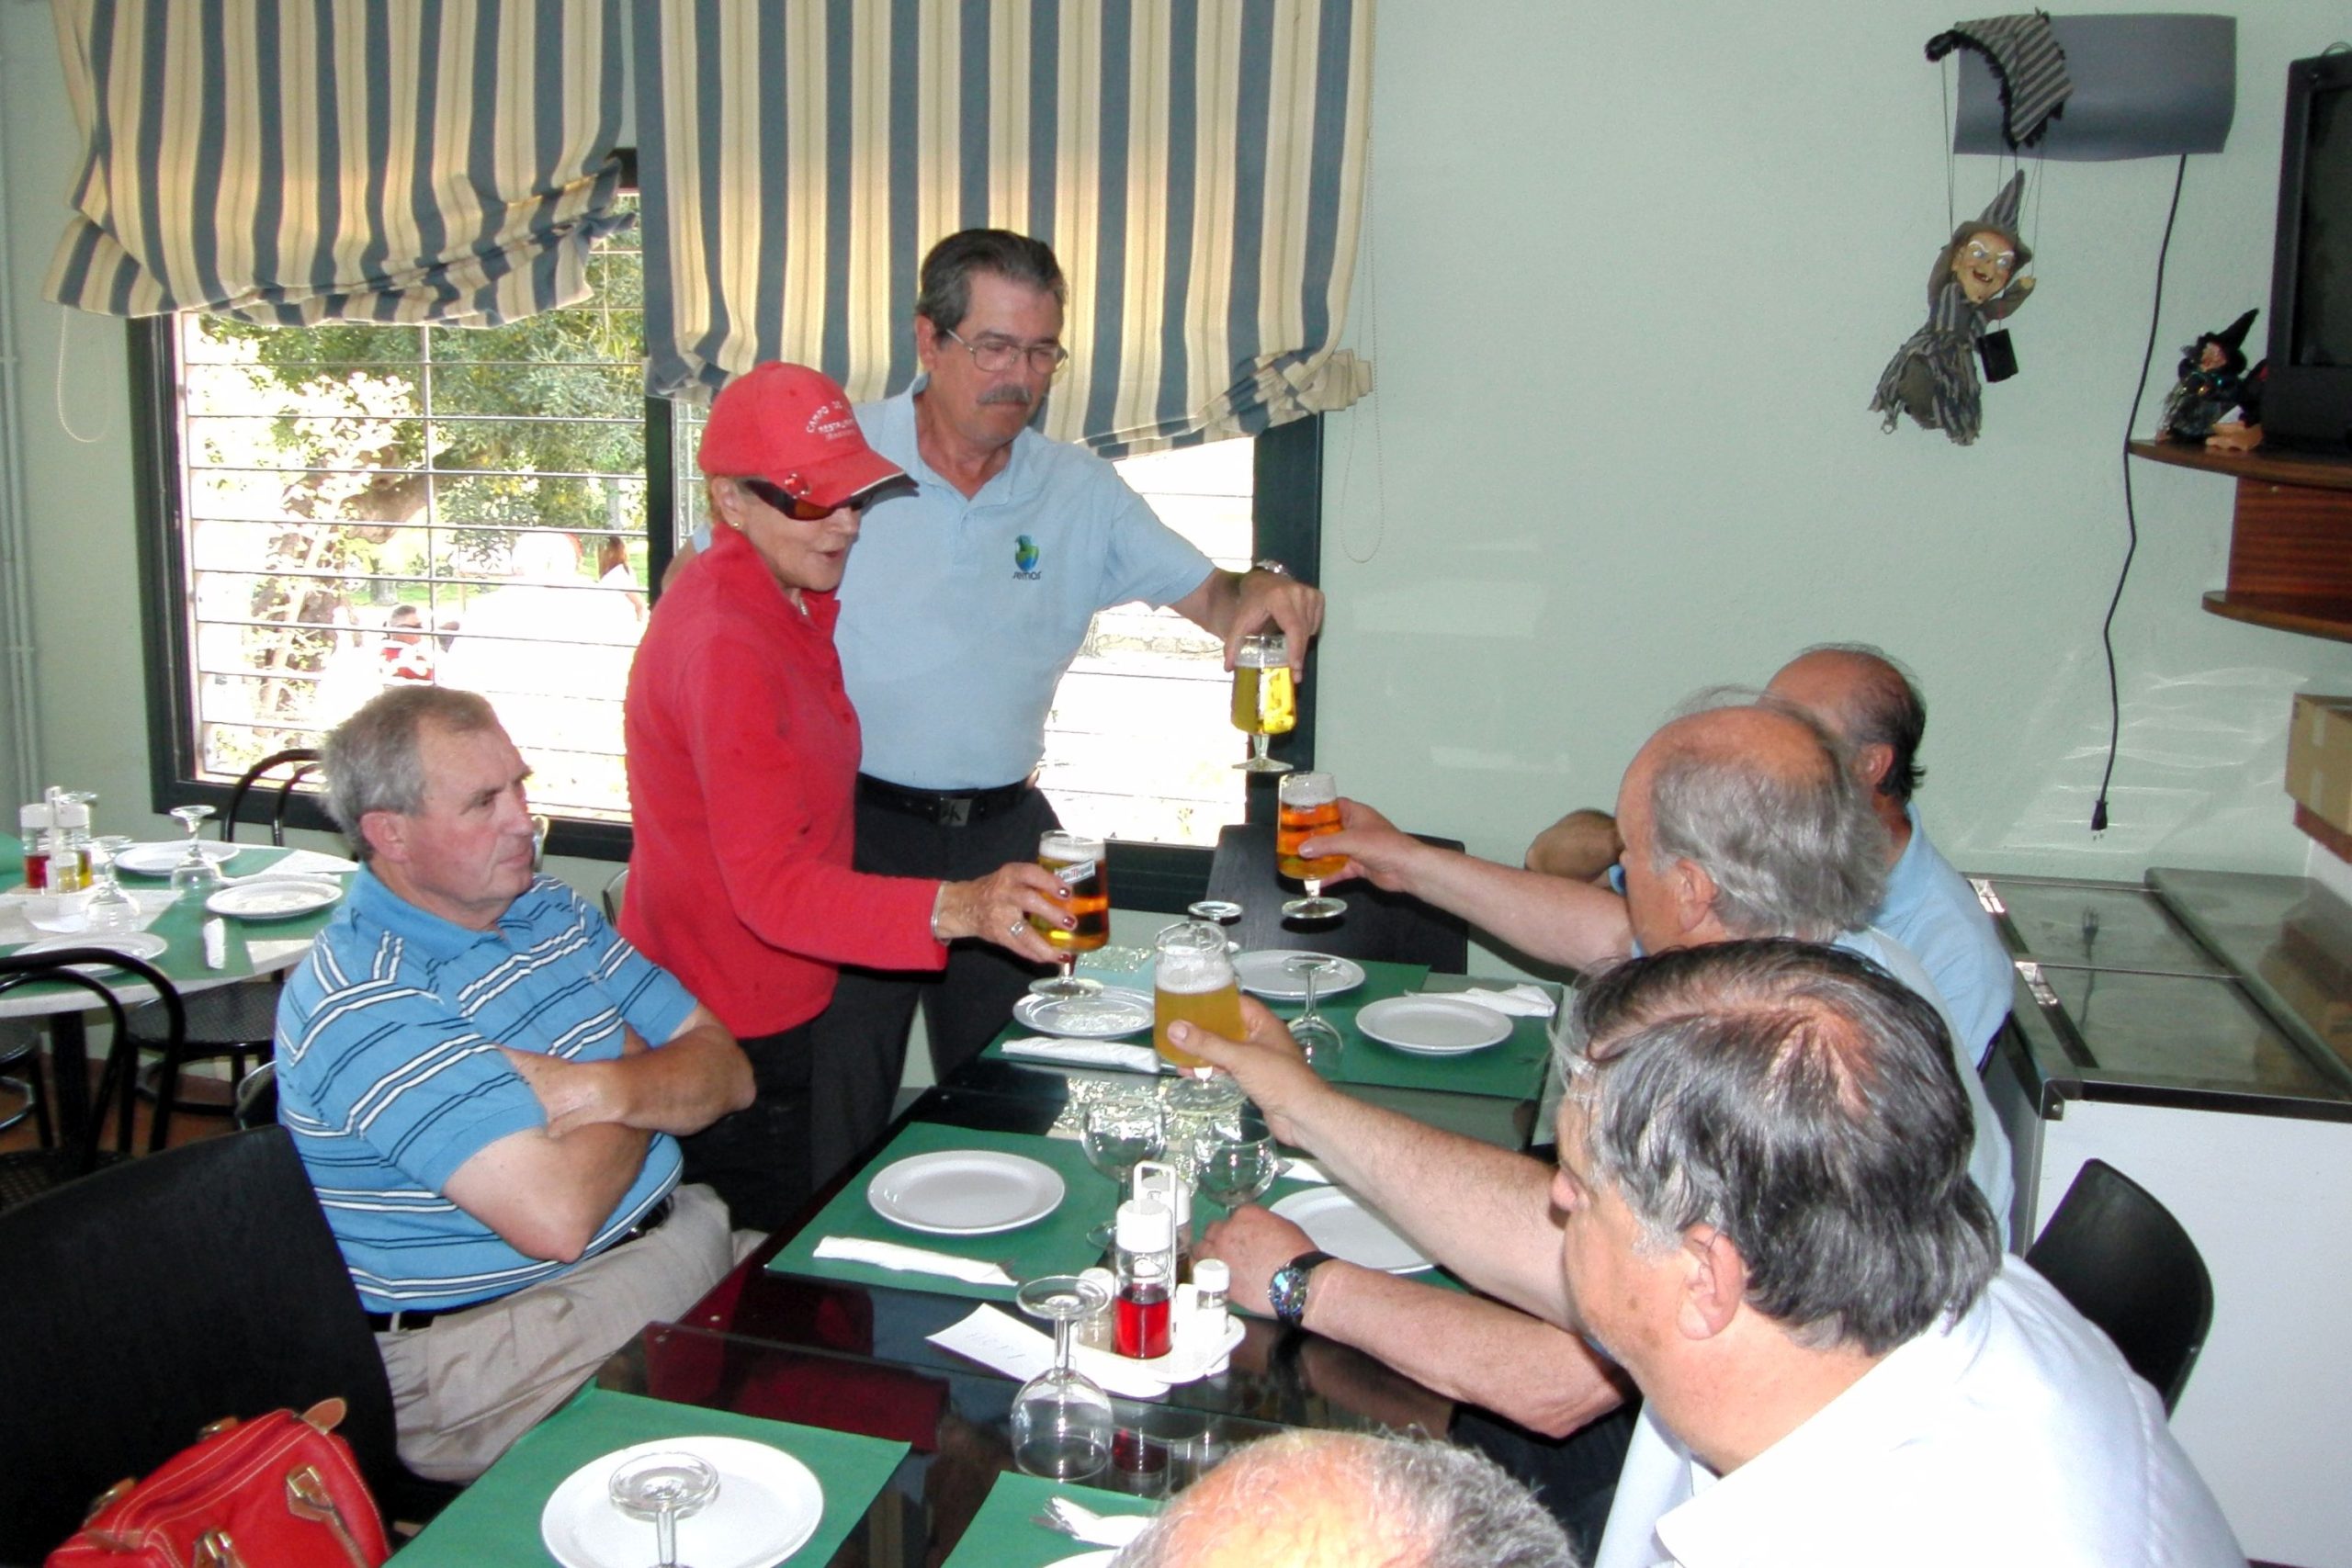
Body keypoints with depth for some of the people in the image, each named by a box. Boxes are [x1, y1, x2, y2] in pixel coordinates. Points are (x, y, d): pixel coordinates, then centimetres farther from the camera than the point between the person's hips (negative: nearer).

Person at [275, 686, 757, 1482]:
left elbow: (726, 1071, 6)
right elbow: (557, 1217, -27)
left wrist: (606, 1088, -17)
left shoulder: (550, 910, 9)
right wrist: (651, 1094, -6)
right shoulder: (361, 1001, -18)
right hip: (484, 1345, -8)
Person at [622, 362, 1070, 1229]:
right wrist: (956, 908, -48)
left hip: (771, 1008, 10)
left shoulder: (792, 599, 5)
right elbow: (769, 885, -35)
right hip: (724, 1032, -10)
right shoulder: (724, 645, -28)